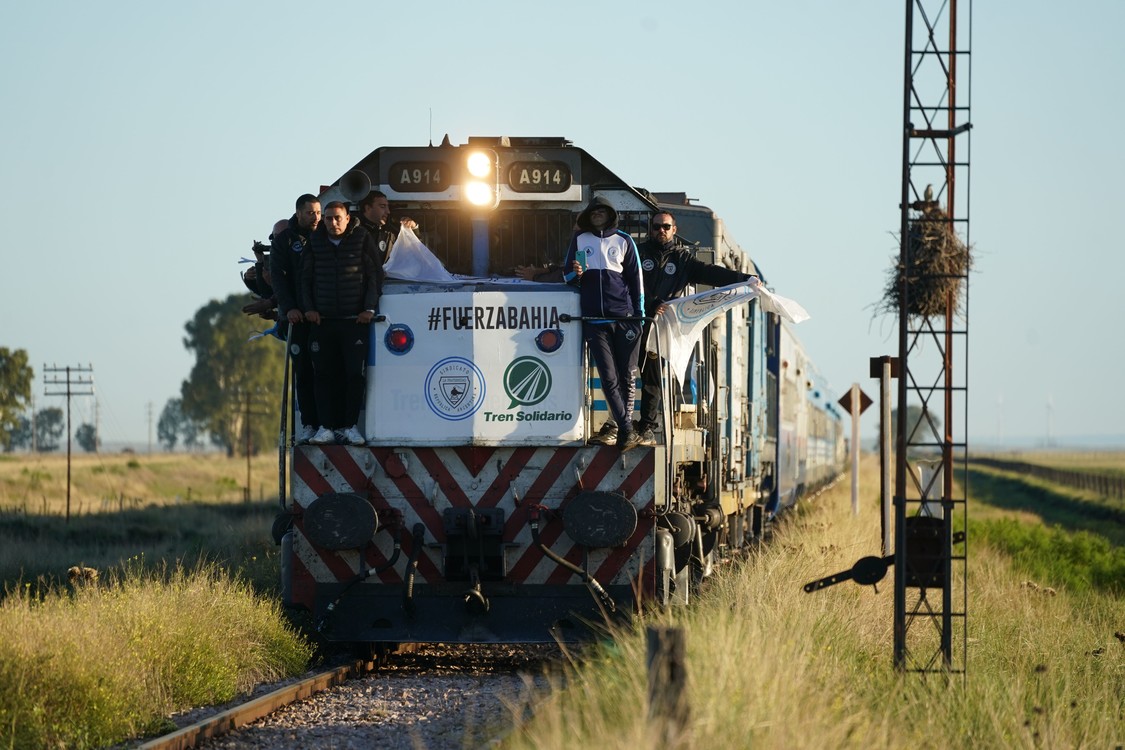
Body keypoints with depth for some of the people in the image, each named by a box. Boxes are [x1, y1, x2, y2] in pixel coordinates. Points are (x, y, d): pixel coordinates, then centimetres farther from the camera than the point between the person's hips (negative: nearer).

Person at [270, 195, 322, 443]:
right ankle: (309, 423, -1)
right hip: (298, 315, -1)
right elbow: (277, 276, -1)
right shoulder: (284, 240, 5)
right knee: (303, 369, -3)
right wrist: (289, 307, -12)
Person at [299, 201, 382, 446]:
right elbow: (305, 278, 13)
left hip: (355, 320, -2)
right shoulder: (315, 242, 8)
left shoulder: (362, 239, 1)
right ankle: (326, 427, 4)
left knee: (354, 374, -4)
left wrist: (370, 308, -6)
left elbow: (375, 275, 1)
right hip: (323, 321, 2)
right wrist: (308, 307, 2)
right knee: (324, 375, 0)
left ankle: (350, 426, 3)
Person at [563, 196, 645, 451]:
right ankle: (627, 430, -8)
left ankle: (614, 426, 11)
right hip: (595, 322, 0)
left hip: (624, 318, 0)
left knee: (627, 377, 0)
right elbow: (567, 275, 18)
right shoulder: (579, 239, 13)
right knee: (609, 377, -8)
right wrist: (576, 274, -7)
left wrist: (639, 315, 4)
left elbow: (635, 278, 10)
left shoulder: (623, 241, 10)